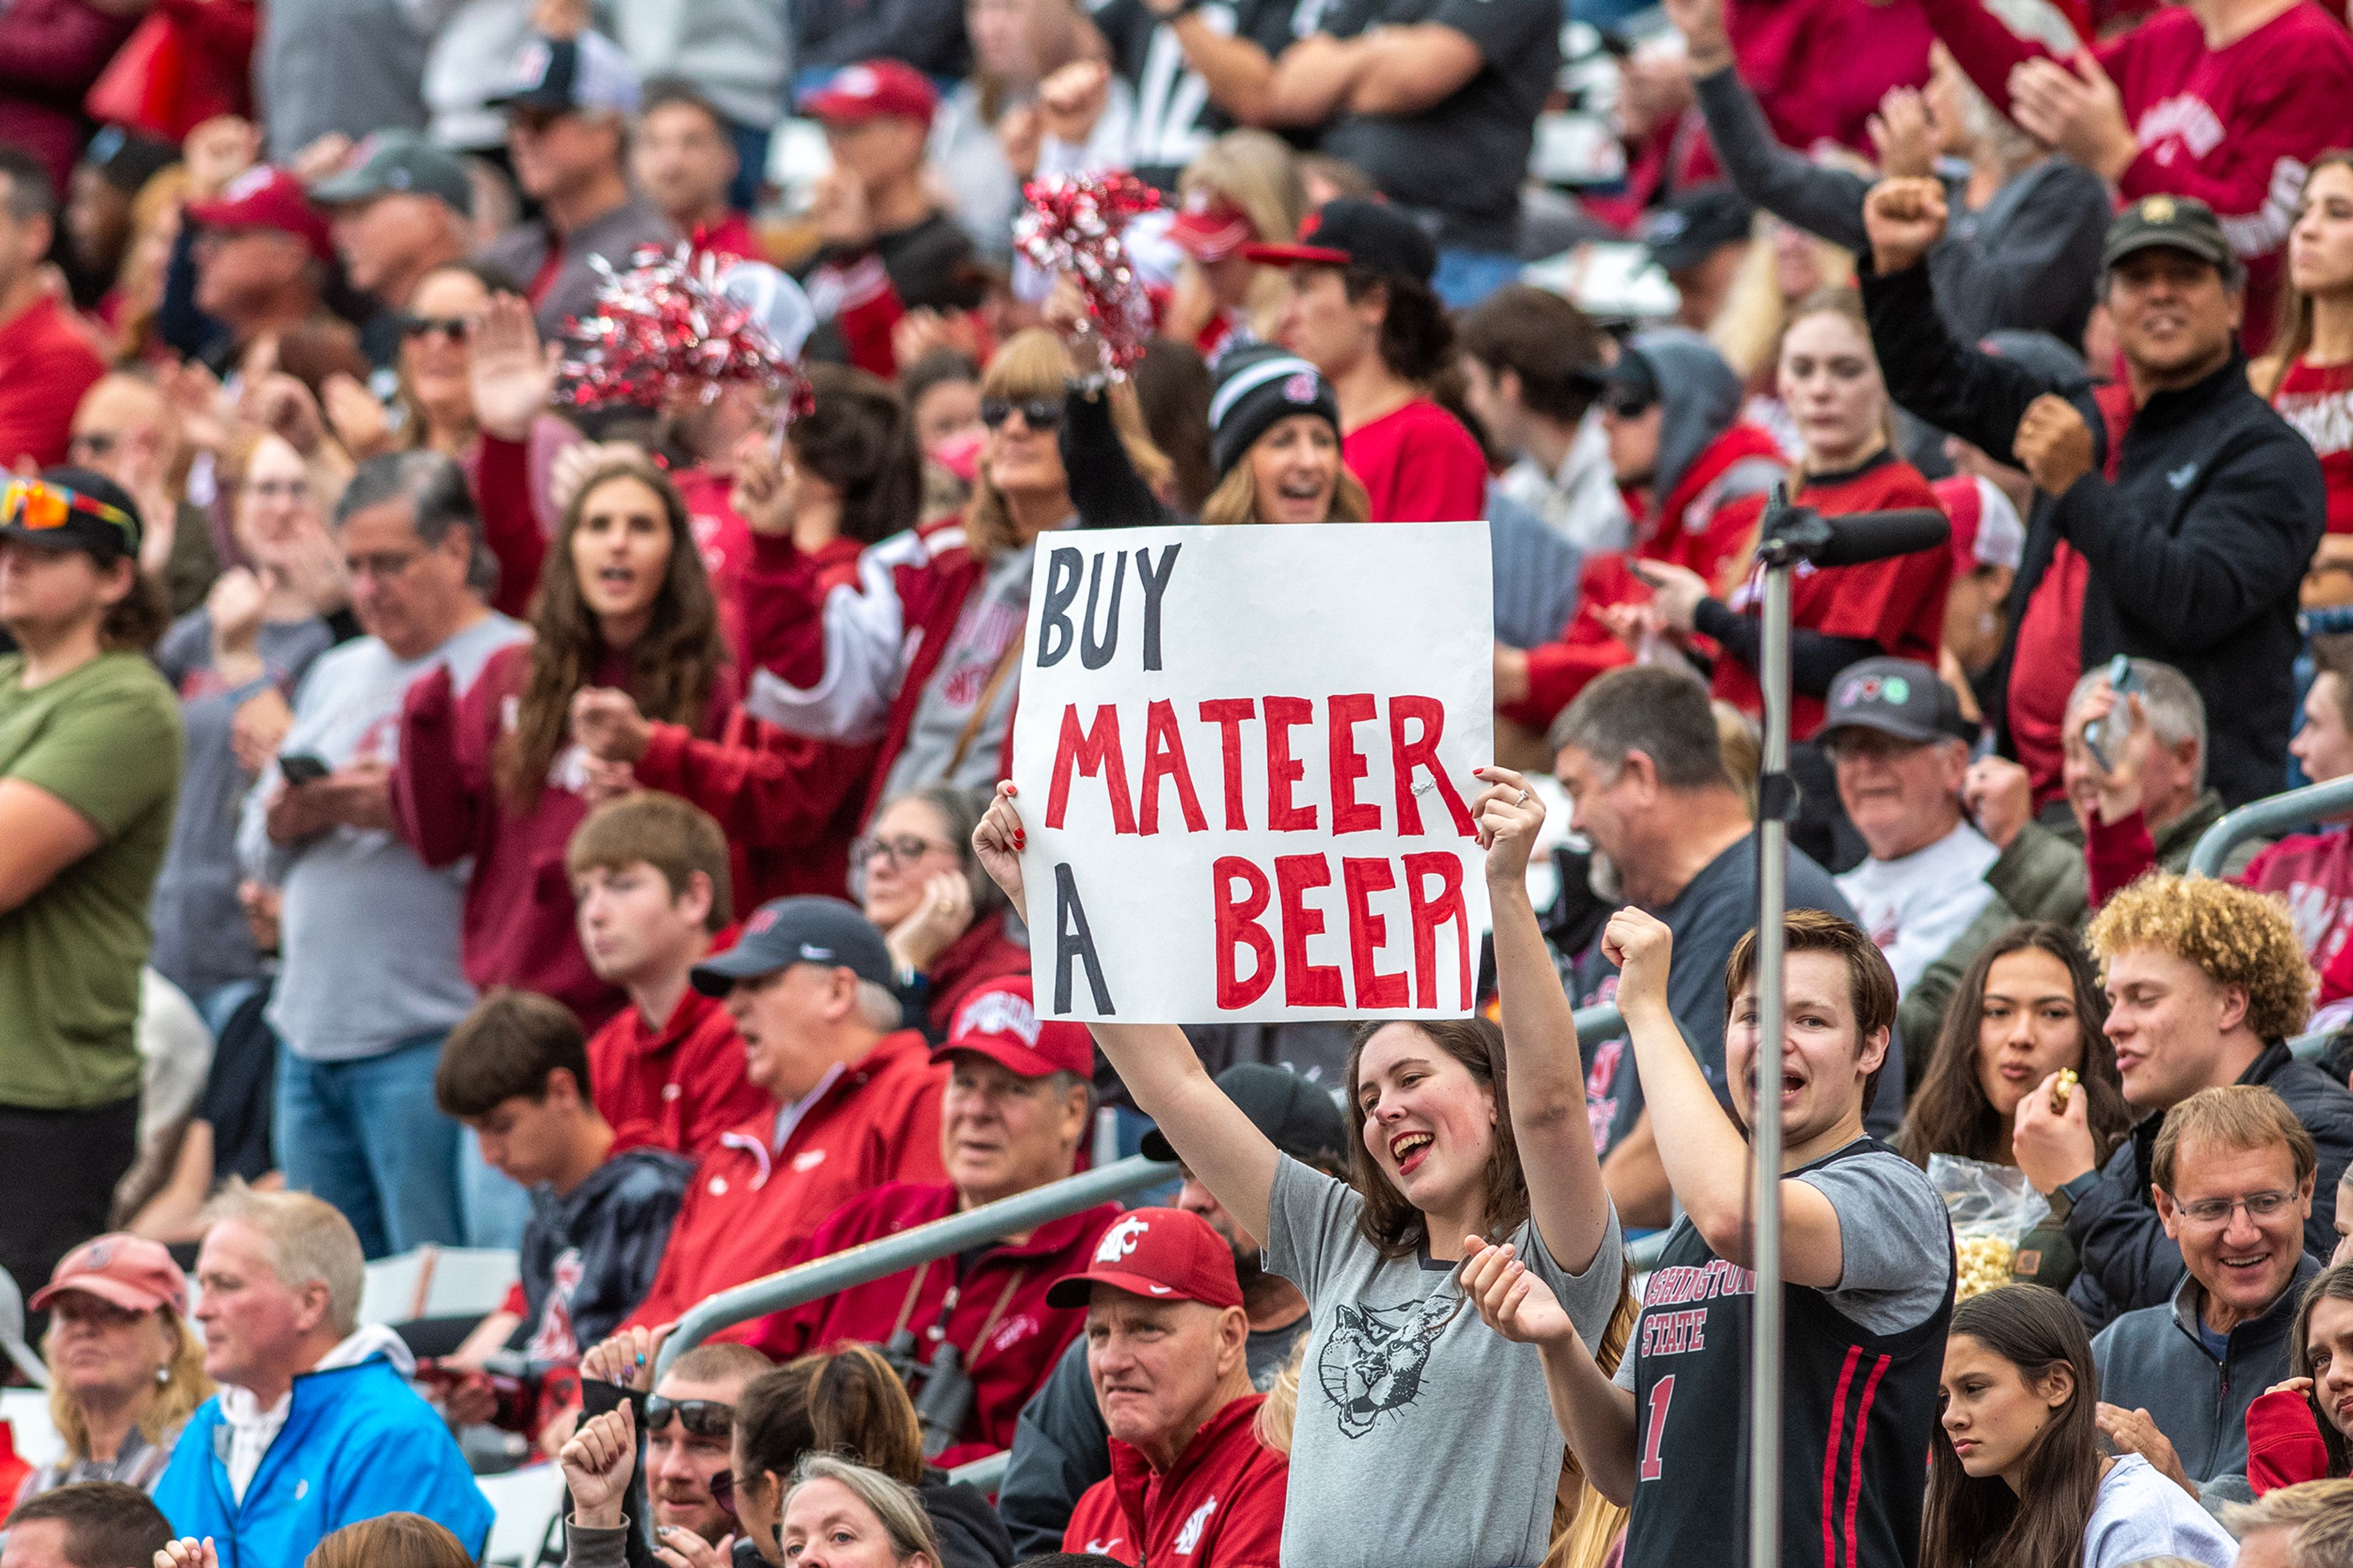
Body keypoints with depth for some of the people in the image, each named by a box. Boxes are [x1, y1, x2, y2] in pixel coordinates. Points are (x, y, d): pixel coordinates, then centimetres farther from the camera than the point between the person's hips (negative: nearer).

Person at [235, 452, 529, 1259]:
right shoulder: (338, 677, 21)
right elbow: (258, 852, 22)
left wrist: (407, 814, -20)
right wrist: (287, 819, 0)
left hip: (428, 1039, -8)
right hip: (313, 1034, 8)